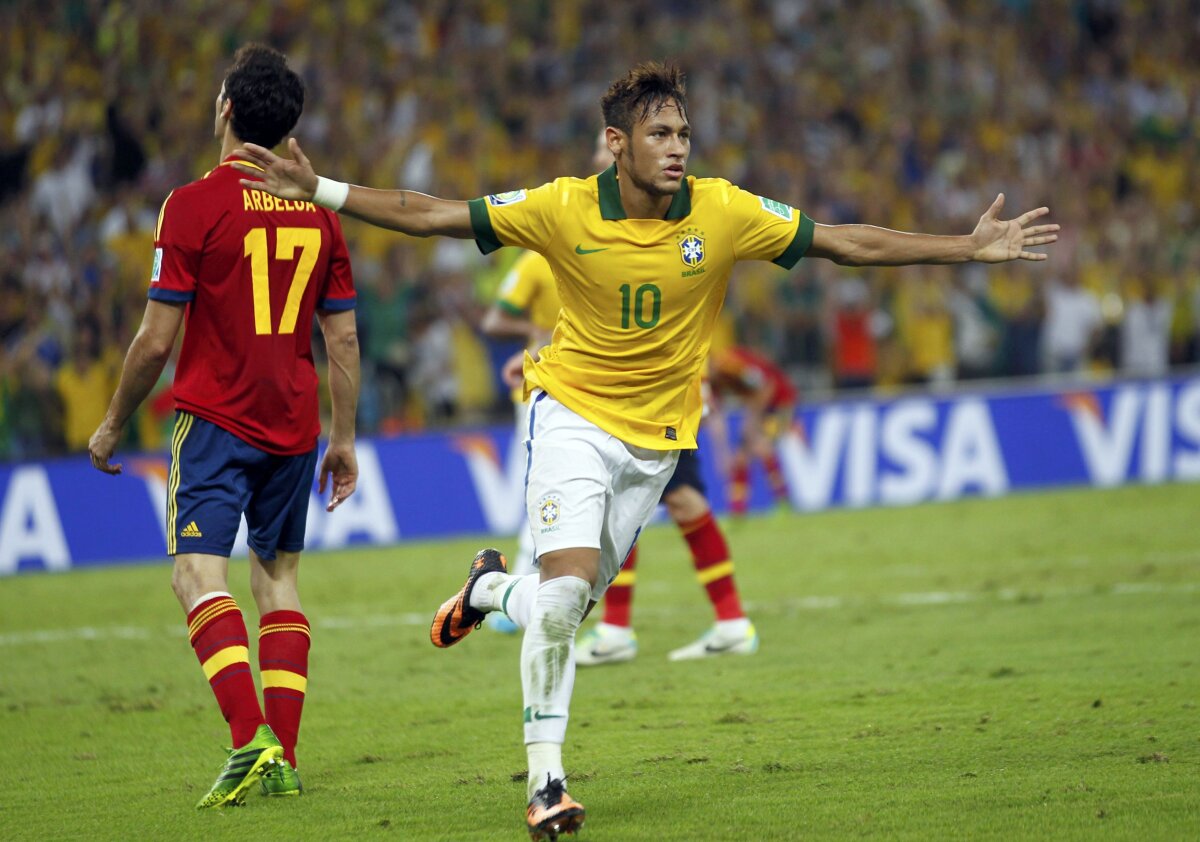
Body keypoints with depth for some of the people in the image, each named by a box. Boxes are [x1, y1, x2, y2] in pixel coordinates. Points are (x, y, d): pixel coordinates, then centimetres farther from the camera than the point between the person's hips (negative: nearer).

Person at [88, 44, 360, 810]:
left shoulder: (195, 205, -9)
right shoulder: (318, 209, 6)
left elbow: (156, 341, -9)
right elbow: (344, 337, 8)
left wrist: (113, 425, 4)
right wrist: (345, 440, 17)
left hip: (216, 417, -5)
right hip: (294, 425, 5)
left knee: (199, 572, -9)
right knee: (278, 574, 14)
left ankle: (250, 739, -28)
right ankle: (284, 758, 8)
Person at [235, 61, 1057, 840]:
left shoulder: (724, 212, -12)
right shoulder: (564, 209, -16)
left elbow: (850, 242, -6)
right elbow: (431, 214, -10)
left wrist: (971, 248, -10)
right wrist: (319, 191, -16)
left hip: (656, 436, 3)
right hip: (573, 414, -3)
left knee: (568, 606, 7)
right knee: (566, 588, -20)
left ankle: (492, 587, 42)